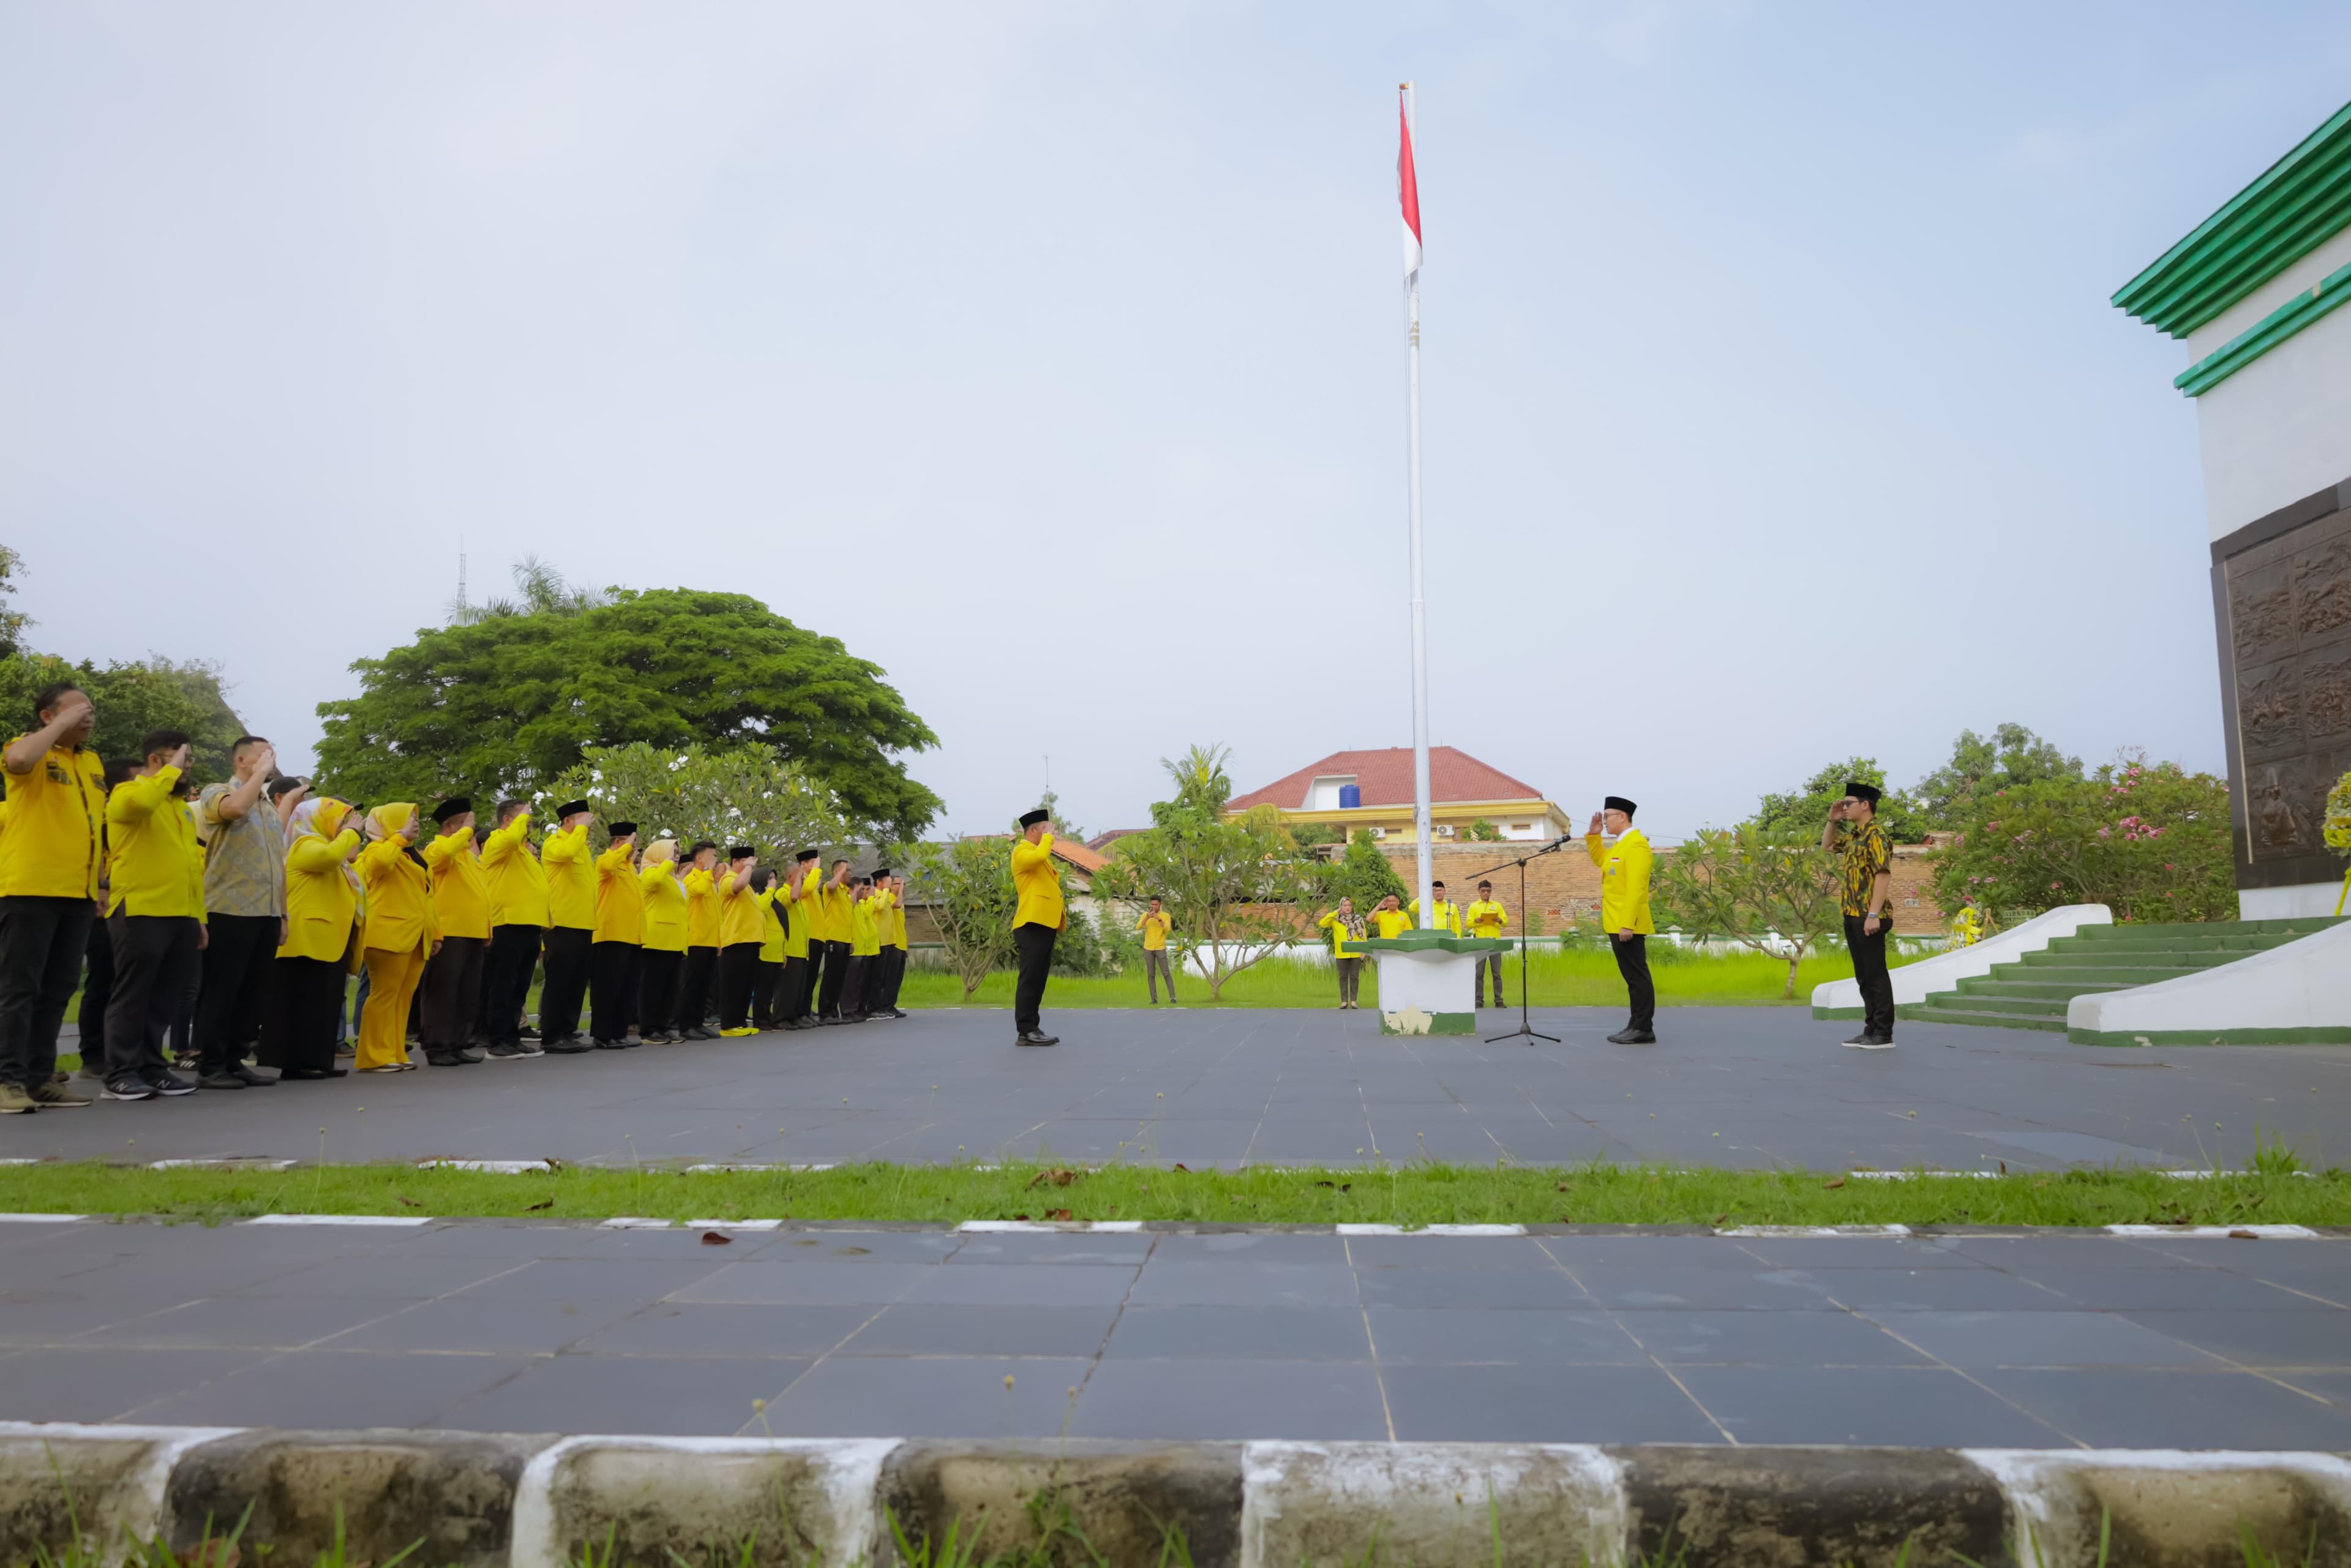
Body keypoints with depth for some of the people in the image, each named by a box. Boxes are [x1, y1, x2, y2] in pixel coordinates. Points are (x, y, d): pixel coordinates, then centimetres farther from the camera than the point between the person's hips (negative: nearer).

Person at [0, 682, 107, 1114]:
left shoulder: (93, 762, 17)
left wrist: (99, 883, 20)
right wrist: (63, 723, -18)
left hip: (78, 893, 7)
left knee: (58, 990, 9)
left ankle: (40, 1077, 15)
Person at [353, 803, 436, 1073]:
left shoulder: (412, 856, 23)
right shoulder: (378, 850, -2)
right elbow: (379, 862, -29)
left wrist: (435, 932, 18)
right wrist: (400, 837, -15)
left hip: (415, 937, 9)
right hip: (390, 935, -9)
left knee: (403, 996, 8)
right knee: (385, 993, -8)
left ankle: (395, 1054, 11)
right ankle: (374, 1057, -5)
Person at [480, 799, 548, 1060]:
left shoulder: (524, 850, 23)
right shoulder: (497, 842, -3)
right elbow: (511, 838, -28)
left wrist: (543, 923, 18)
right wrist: (523, 817, -10)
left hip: (529, 924, 9)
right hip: (509, 924, -9)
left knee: (520, 987, 10)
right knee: (504, 986, -7)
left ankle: (512, 1038, 15)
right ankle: (498, 1043, -4)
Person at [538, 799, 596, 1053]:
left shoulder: (582, 848, 19)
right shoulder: (553, 843, -6)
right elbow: (567, 852, -29)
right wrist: (582, 828, -17)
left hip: (583, 924, 9)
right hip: (564, 923, -9)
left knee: (577, 981, 10)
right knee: (559, 980, -7)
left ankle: (567, 1032, 16)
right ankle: (551, 1036, -3)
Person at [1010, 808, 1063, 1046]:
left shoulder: (1040, 855, 26)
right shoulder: (1022, 851, -4)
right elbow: (1038, 857, -28)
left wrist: (1061, 914, 16)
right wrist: (1048, 839, -10)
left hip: (1046, 924, 10)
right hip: (1033, 924, -10)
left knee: (1038, 979, 9)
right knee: (1030, 978, -11)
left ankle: (1033, 1029, 11)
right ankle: (1025, 1031, -11)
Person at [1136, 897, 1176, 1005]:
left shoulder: (1166, 916, -4)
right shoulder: (1145, 915, 1)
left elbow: (1168, 929, -21)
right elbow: (1138, 928, -14)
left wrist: (1158, 918, -33)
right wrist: (1147, 918, -29)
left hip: (1160, 949, -2)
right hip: (1148, 949, 2)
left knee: (1166, 974, -7)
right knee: (1151, 974, 1)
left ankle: (1172, 998, -2)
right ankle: (1154, 999, 7)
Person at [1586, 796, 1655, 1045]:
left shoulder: (1636, 844, -15)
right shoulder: (1621, 845, 16)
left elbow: (1636, 888, -21)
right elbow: (1599, 859, 35)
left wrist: (1627, 924, -25)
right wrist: (1593, 835, 18)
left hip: (1627, 925, -10)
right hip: (1617, 924, 10)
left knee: (1637, 976, -7)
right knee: (1632, 976, 11)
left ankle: (1644, 1030, -5)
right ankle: (1637, 1025, 15)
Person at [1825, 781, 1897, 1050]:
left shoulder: (1875, 835, -13)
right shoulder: (1854, 836, 14)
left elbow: (1883, 875, -20)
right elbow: (1827, 845, 33)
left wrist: (1874, 914, -25)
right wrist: (1832, 821, 15)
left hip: (1869, 917, -9)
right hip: (1853, 916, 9)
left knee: (1876, 974, -5)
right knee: (1863, 976, 11)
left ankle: (1884, 1035, -1)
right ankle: (1871, 1029, 17)